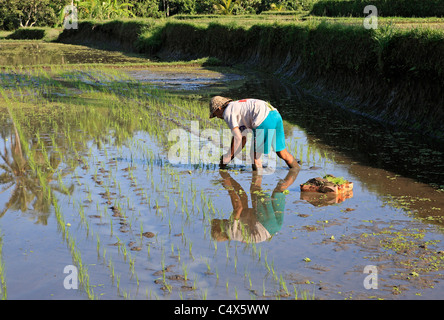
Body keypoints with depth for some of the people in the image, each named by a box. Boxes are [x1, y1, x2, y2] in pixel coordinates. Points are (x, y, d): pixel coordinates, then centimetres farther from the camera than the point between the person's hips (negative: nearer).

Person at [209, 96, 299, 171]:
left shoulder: (227, 112, 7)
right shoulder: (238, 107, 34)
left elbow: (237, 138, -3)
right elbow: (243, 138, 34)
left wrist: (228, 156, 8)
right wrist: (230, 155, 34)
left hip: (264, 120, -9)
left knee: (255, 155, 6)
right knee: (282, 153, 19)